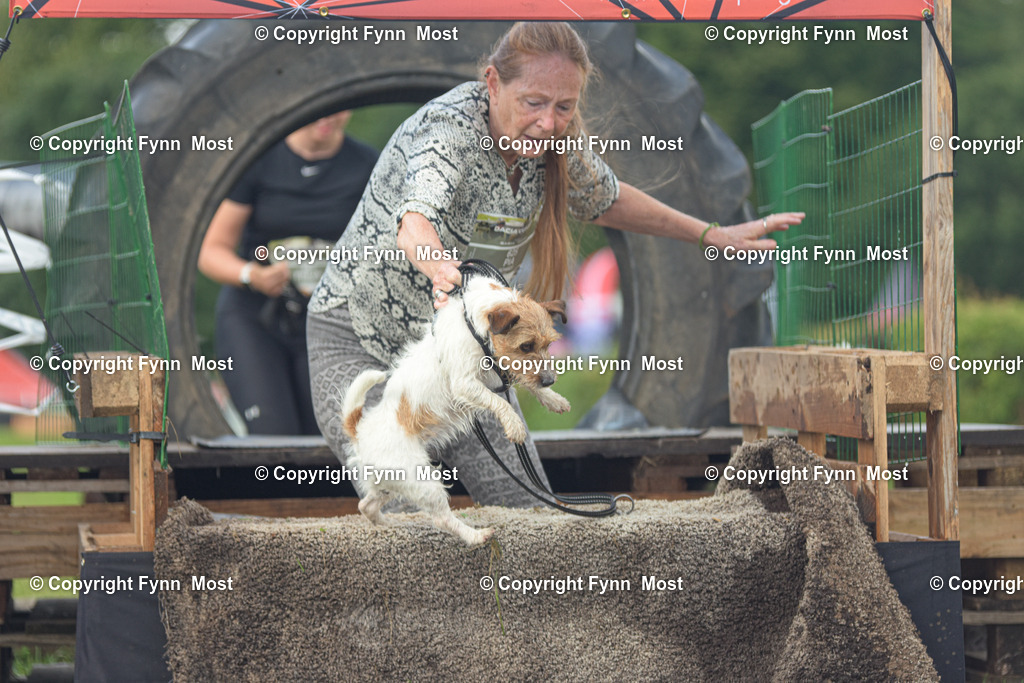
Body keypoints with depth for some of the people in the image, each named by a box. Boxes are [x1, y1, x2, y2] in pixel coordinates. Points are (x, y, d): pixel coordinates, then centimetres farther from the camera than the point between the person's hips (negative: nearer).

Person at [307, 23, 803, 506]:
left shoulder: (556, 141, -7)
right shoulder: (450, 128, -28)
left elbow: (604, 200, 15)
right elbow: (414, 222, -48)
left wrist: (712, 235, 15)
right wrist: (443, 269, -71)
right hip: (358, 338, -6)